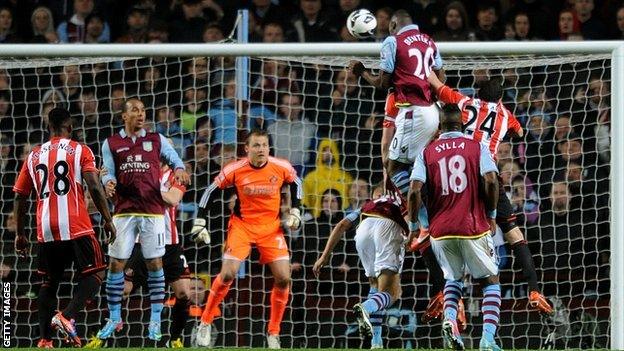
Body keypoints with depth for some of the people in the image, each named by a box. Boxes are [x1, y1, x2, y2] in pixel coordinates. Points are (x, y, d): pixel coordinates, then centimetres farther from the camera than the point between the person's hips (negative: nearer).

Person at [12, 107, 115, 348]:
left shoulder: (34, 156, 13)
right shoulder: (80, 151, 2)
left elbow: (20, 197, 15)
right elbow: (95, 187, -9)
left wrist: (20, 234, 22)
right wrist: (108, 220, -1)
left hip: (46, 230, 4)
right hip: (76, 227, -4)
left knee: (49, 282, 15)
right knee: (94, 274, 5)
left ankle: (44, 339, 7)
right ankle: (67, 317, -16)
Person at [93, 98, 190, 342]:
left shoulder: (156, 140, 9)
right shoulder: (111, 144, 9)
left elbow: (174, 160, 10)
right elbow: (108, 174, 6)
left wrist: (179, 170, -13)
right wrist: (108, 183, -18)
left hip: (153, 210, 0)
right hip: (124, 210, 0)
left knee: (154, 263, -1)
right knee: (116, 264, -1)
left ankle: (155, 320, 5)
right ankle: (114, 318, 9)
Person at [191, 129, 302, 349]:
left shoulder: (282, 168, -9)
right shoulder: (235, 170, -14)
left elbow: (296, 184, 12)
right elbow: (211, 191, -4)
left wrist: (294, 212, 5)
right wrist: (199, 223, -6)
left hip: (271, 226, 2)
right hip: (242, 225, -2)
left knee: (283, 278, -8)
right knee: (227, 274, -15)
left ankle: (273, 333, 7)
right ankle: (205, 323, 3)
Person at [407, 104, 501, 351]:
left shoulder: (427, 153, 6)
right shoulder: (477, 147, 4)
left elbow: (415, 190, -5)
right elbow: (490, 181, -10)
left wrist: (413, 225, 6)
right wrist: (491, 214, 4)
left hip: (440, 229, 2)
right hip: (474, 226, -2)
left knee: (452, 279, 25)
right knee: (491, 281, 13)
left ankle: (449, 318, -4)